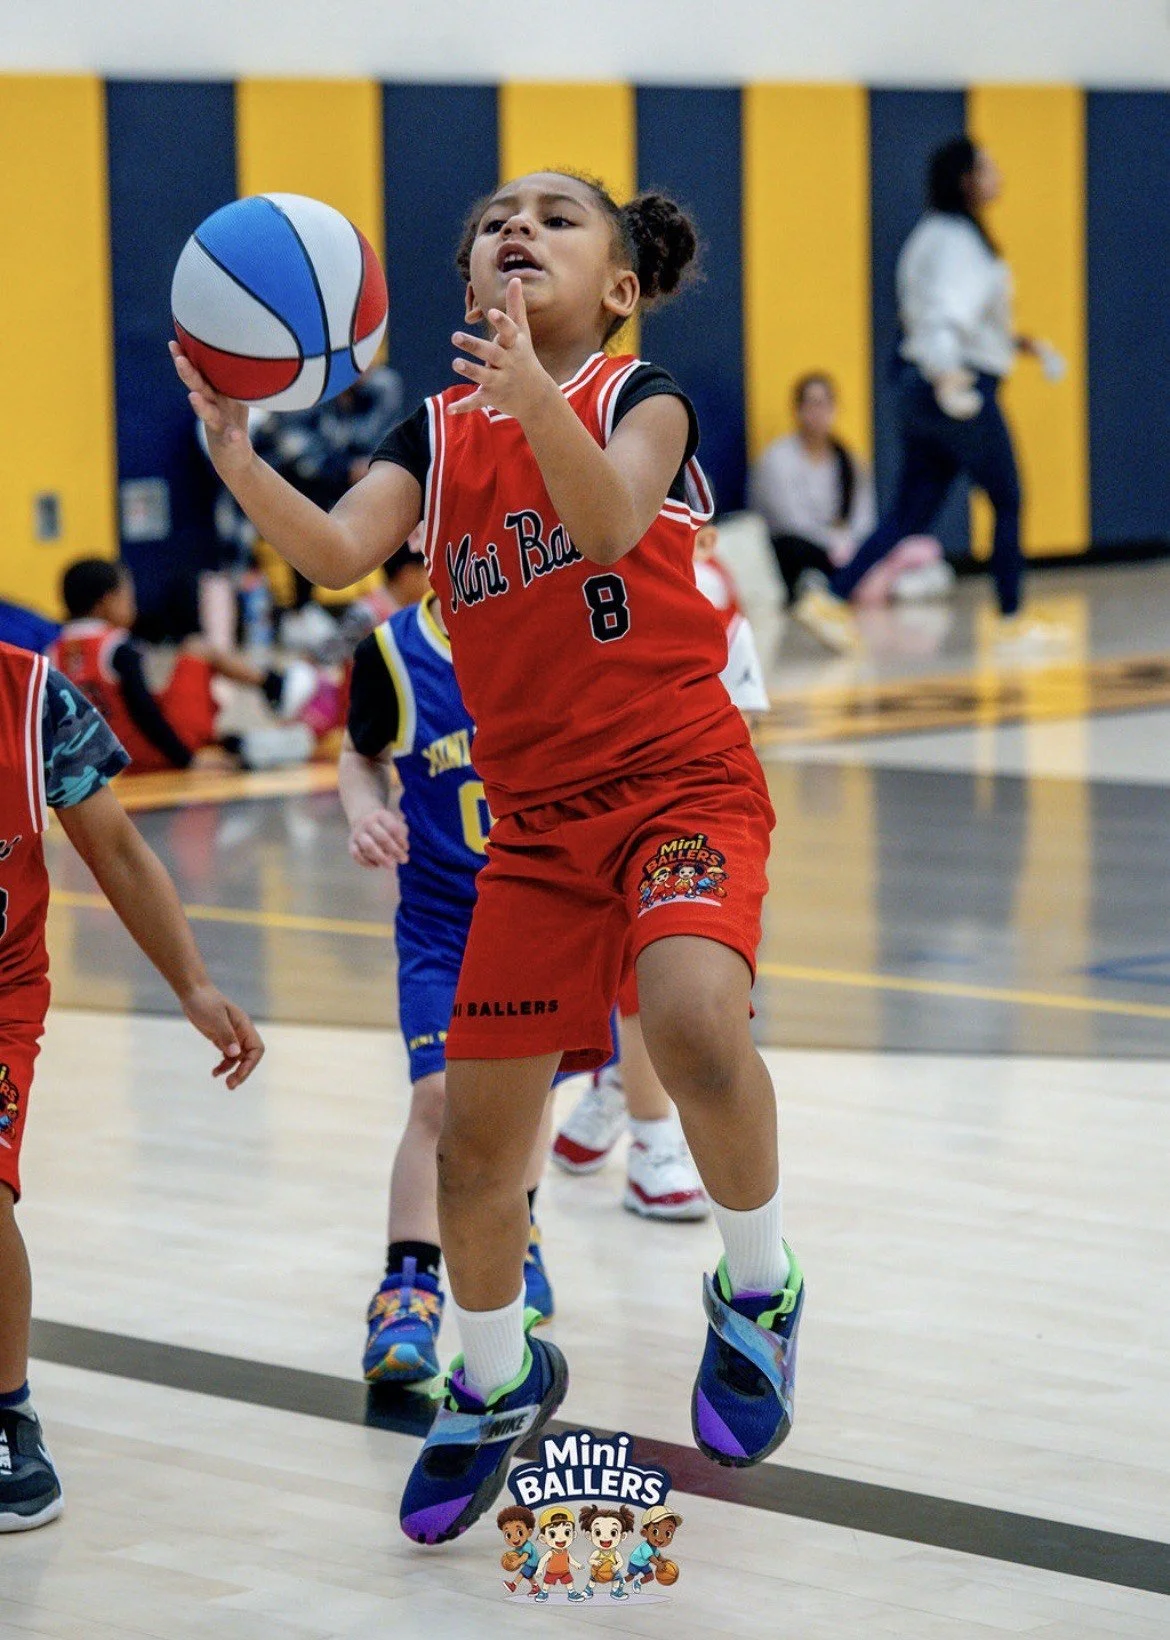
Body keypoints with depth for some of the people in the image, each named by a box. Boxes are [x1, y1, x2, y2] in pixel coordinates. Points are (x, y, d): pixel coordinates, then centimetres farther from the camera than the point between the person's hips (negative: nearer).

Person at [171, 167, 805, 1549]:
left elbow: (609, 522, -27)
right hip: (537, 813, 5)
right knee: (474, 1140, 7)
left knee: (693, 1017, -34)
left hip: (680, 776, -5)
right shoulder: (437, 433, 7)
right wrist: (235, 455, -27)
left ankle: (757, 1288, -9)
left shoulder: (641, 397, -6)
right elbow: (336, 552, -10)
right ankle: (498, 1384, 34)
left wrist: (531, 393, -45)